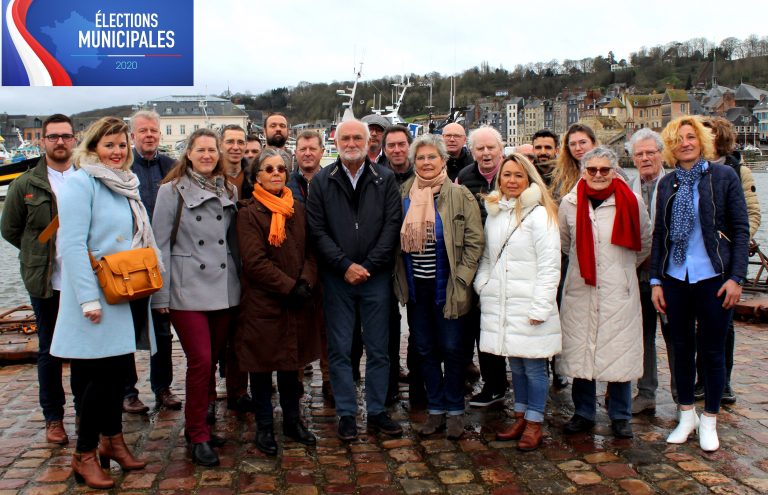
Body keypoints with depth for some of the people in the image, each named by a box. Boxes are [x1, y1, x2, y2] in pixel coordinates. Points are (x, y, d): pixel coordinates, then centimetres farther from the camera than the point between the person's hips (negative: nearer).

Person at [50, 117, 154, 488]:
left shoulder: (124, 184, 13)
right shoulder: (81, 183, -12)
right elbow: (72, 245, -19)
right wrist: (89, 299, -22)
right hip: (98, 297, -7)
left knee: (118, 368, 15)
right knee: (102, 373, -2)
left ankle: (112, 440, 31)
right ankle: (84, 455, 14)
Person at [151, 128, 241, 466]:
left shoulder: (229, 191, 12)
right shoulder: (172, 191, 0)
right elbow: (161, 244, -3)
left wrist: (240, 280, 11)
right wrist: (161, 294, -6)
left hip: (224, 288, 5)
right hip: (187, 290, -4)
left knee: (211, 360, 9)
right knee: (200, 361, -8)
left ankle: (197, 425, 26)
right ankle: (198, 435, 7)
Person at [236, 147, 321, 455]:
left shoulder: (298, 210, 9)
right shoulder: (249, 213, -8)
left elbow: (309, 251, 7)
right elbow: (254, 261, -15)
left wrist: (306, 283, -10)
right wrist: (289, 287, -16)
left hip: (297, 302, 5)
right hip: (262, 303, -4)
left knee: (291, 363, 15)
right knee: (262, 366, 7)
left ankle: (292, 421, 29)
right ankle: (264, 427, 21)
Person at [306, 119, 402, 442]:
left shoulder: (385, 179, 3)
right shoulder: (322, 181, 3)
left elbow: (392, 226, -3)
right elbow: (317, 230, -2)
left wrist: (367, 266, -10)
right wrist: (345, 266, -11)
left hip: (377, 277, 0)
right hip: (336, 278, 0)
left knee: (378, 349, 8)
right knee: (340, 349, 6)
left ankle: (377, 412, 22)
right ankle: (346, 414, 19)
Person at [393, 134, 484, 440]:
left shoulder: (460, 196, -5)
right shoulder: (404, 195, 5)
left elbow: (474, 241, -5)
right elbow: (396, 239, 11)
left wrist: (461, 280, -10)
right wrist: (400, 280, 4)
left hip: (446, 287, -3)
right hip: (415, 287, 4)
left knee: (451, 349, 5)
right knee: (424, 350, 12)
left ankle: (454, 411, 21)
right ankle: (435, 409, 26)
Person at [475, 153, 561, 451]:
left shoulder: (539, 214, -7)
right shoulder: (493, 213, 13)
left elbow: (549, 265, -10)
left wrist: (540, 307, -14)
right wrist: (482, 284, 4)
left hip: (529, 306, -5)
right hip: (500, 305, 6)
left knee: (533, 366, 2)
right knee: (515, 365, 16)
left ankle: (534, 423, 16)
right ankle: (520, 417, 28)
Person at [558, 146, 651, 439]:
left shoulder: (631, 203, -2)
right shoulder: (569, 203, 2)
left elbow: (645, 244, 13)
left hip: (619, 291, -1)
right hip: (579, 289, 2)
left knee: (619, 352, 3)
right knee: (579, 351, 6)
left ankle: (620, 417, 19)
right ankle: (583, 413, 21)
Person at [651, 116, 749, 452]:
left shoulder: (724, 176, -2)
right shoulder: (667, 184, 7)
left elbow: (741, 229, -4)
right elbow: (659, 234, 9)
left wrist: (736, 277, -10)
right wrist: (656, 280, 4)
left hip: (714, 277, -3)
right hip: (675, 278, 3)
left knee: (712, 350, 5)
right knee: (682, 348, 12)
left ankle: (709, 421, 21)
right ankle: (686, 415, 27)